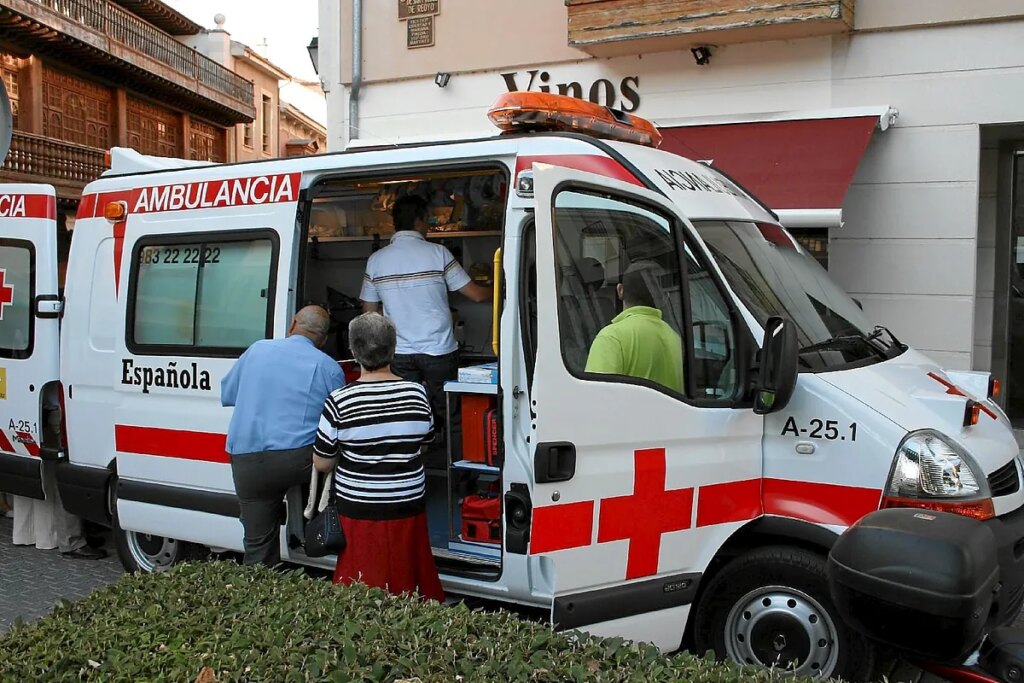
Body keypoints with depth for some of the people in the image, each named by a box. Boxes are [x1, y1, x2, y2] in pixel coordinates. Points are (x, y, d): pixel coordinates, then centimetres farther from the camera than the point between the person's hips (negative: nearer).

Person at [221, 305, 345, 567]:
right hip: (299, 459, -3)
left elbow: (226, 395, 21)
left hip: (247, 463, 3)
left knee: (258, 546, 11)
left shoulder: (257, 349, 11)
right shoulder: (329, 367, 4)